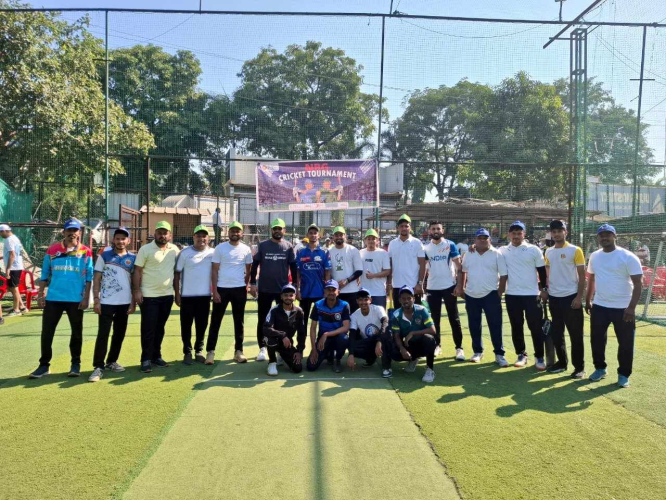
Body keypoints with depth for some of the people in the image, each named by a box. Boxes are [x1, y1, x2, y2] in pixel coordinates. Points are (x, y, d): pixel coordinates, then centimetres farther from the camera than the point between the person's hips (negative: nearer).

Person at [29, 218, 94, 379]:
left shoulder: (86, 252, 0)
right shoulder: (52, 250, 4)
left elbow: (89, 277, 0)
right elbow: (44, 274, 8)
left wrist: (86, 297, -5)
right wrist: (40, 294, 4)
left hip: (76, 299, -1)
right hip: (53, 298, 1)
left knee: (76, 332, 9)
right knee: (47, 332, 4)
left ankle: (76, 363, 22)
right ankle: (44, 365, 15)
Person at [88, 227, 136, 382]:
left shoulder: (132, 258, 6)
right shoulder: (104, 255, 1)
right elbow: (97, 279, 1)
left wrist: (133, 302, 4)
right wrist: (96, 299, -8)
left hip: (125, 303, 3)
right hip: (106, 302, -3)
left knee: (119, 334, 10)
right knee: (103, 334, -5)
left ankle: (111, 362, 24)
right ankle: (98, 367, -2)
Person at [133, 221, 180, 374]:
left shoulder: (175, 250, 5)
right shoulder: (145, 249, -6)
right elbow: (137, 271, -6)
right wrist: (137, 290, -13)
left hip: (167, 295, 4)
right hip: (149, 295, -4)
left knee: (160, 328, 13)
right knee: (148, 329, -1)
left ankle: (156, 356, 23)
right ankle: (146, 359, 7)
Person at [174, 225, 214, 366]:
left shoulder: (213, 253, 1)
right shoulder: (185, 253, -4)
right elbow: (177, 274, -1)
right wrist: (177, 294, -4)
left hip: (205, 295, 2)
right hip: (187, 296, -2)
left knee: (202, 325, 9)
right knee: (186, 325, 5)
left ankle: (199, 350, 23)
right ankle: (187, 352, 17)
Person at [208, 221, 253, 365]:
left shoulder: (246, 249, 3)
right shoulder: (220, 248, -2)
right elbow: (214, 270, -3)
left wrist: (246, 286, 7)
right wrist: (214, 291, -9)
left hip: (239, 289, 2)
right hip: (222, 288, -2)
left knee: (239, 321, 9)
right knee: (215, 320, 2)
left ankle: (238, 351, 18)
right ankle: (210, 351, 10)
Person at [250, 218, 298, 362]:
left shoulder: (288, 247, 1)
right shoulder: (262, 245, 0)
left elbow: (293, 267, 4)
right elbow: (255, 264, 3)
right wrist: (252, 283, -3)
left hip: (283, 289, 0)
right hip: (264, 289, 0)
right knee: (262, 320, 6)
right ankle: (262, 348, 17)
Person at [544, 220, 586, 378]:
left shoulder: (575, 250, -7)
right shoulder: (548, 252, 9)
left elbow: (582, 275, -8)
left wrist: (579, 297, -14)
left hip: (571, 297, -6)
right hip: (554, 297, 6)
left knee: (576, 334, 0)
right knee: (556, 333, 12)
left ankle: (579, 367, 10)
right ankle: (562, 362, 26)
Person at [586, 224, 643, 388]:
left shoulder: (628, 257, -12)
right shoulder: (594, 256, 5)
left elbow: (637, 284, -14)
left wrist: (631, 307, -20)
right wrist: (588, 300, 15)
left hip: (623, 308, -5)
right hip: (599, 306, 5)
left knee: (625, 343, 5)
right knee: (597, 339, 12)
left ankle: (623, 374, 21)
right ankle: (600, 368, 30)